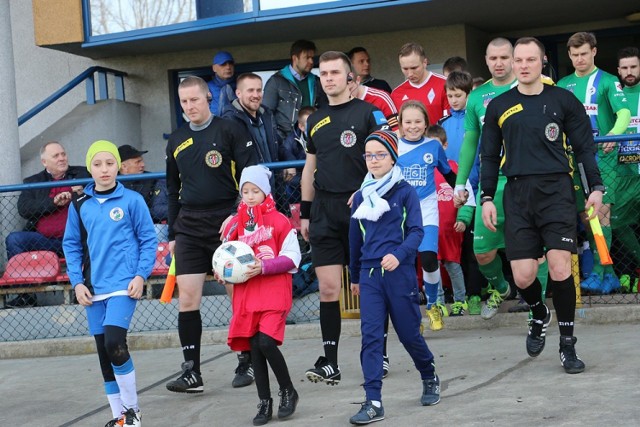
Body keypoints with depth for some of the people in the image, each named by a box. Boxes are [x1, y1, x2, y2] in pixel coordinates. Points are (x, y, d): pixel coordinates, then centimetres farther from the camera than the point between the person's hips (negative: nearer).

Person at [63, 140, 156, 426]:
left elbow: (148, 239, 0)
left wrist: (141, 275, -8)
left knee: (114, 343, -18)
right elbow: (72, 245, 11)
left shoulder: (132, 200, -4)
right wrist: (77, 282, 2)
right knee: (103, 352, 8)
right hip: (93, 288, 4)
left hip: (123, 284, -4)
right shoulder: (80, 205, 6)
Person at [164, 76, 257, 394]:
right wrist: (172, 234, 18)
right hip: (189, 228, 4)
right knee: (187, 300, -4)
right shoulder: (176, 141, 14)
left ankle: (246, 364, 15)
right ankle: (192, 373, -1)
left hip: (226, 223, -4)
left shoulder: (230, 131, -1)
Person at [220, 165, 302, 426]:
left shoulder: (279, 221, -4)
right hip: (246, 293, 5)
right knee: (254, 347, 4)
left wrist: (264, 267, -17)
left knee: (266, 342, -16)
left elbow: (292, 258, -5)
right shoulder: (236, 224, 9)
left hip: (274, 292, -5)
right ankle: (265, 402, 15)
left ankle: (288, 391, 6)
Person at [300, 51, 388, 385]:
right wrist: (305, 213, 17)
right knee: (328, 288, 0)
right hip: (324, 211, 4)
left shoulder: (368, 112, 0)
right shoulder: (315, 120, 15)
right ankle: (330, 362, 3)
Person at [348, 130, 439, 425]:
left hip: (400, 272, -3)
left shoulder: (405, 191, -2)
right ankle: (373, 403, -8)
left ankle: (429, 378, 35)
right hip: (370, 274, 3)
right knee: (370, 336, -6)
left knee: (408, 333, 6)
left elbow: (416, 231, -8)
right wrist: (354, 276, 22)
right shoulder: (361, 196, 10)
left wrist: (398, 255, -25)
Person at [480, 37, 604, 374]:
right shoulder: (499, 106, 11)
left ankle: (568, 344, 3)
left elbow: (585, 147, 8)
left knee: (560, 268, -13)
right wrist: (486, 198, 10)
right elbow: (489, 156, 16)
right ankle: (540, 316, 31)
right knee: (523, 276, -4)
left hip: (556, 190, -2)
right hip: (518, 194, 2)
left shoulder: (563, 100, 5)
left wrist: (595, 188, 0)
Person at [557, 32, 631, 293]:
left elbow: (624, 113, -12)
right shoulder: (563, 85, 14)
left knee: (600, 212, -11)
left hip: (602, 155, -4)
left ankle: (598, 272, -8)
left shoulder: (607, 81, 1)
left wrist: (614, 134, -31)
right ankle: (608, 274, 10)